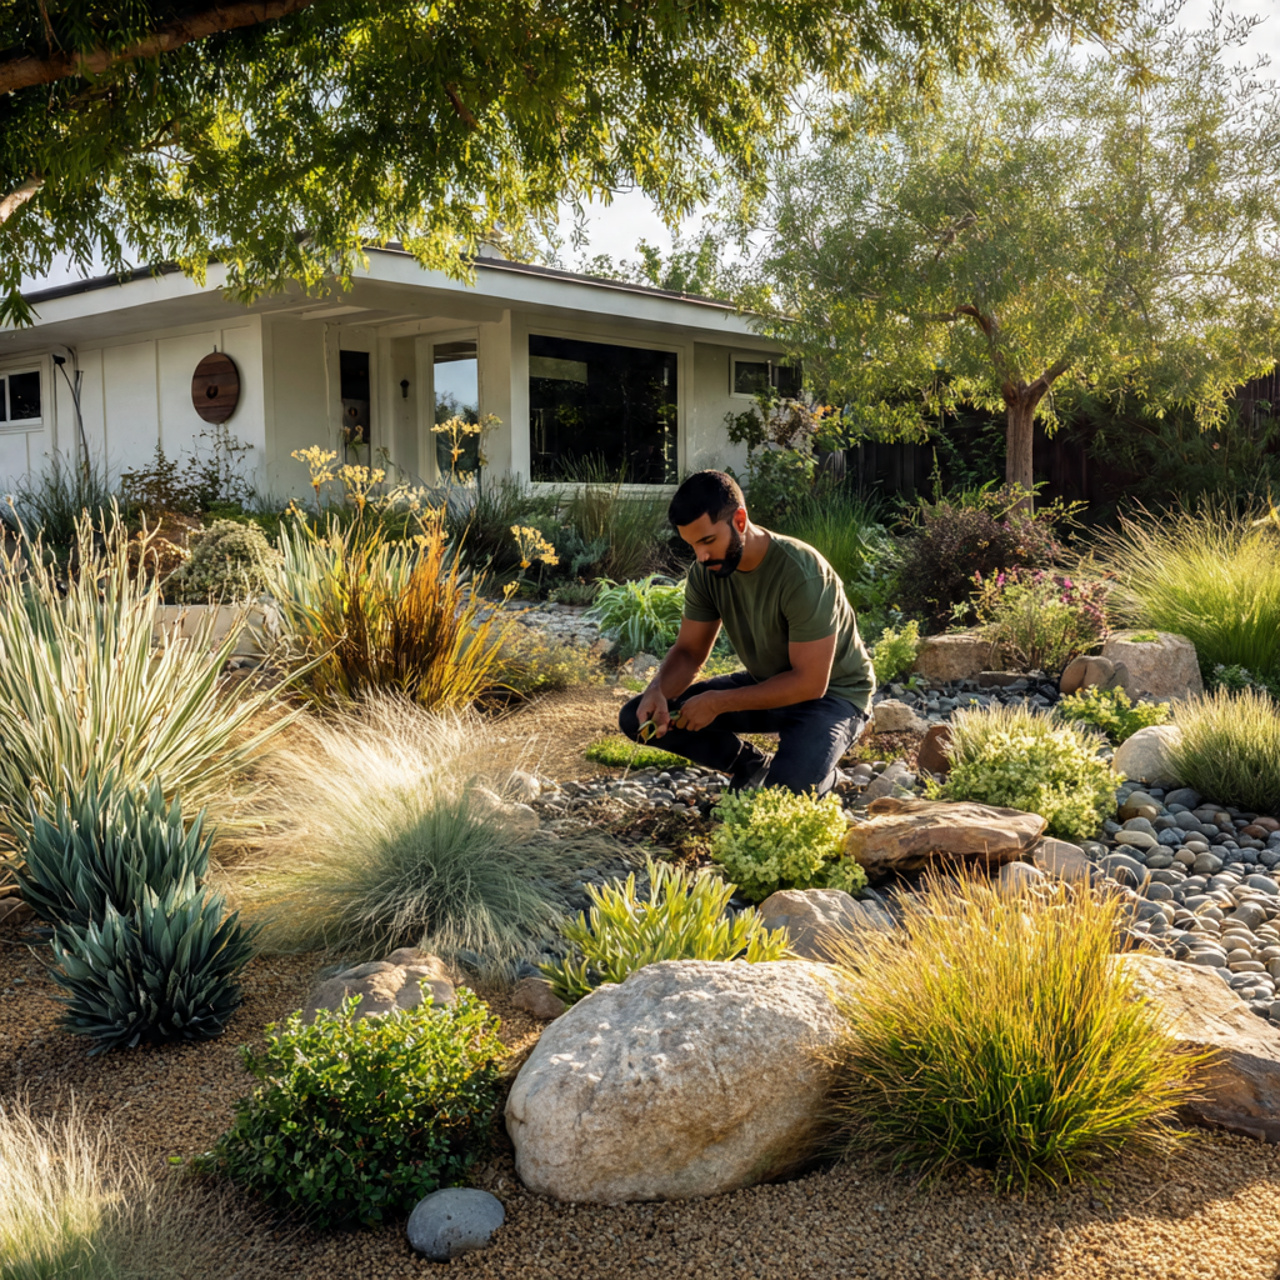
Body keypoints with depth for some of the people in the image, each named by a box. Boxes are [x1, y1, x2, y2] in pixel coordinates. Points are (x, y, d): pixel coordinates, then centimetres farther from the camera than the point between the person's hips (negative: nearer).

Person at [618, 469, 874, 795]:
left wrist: (718, 703, -30)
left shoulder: (802, 575, -31)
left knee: (785, 791, -36)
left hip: (831, 692, -6)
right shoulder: (706, 570, -11)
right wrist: (657, 691, -25)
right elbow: (688, 651, -2)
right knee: (637, 718, -7)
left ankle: (824, 777, 2)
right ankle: (754, 767, 6)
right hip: (765, 684, 7)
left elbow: (810, 683, -28)